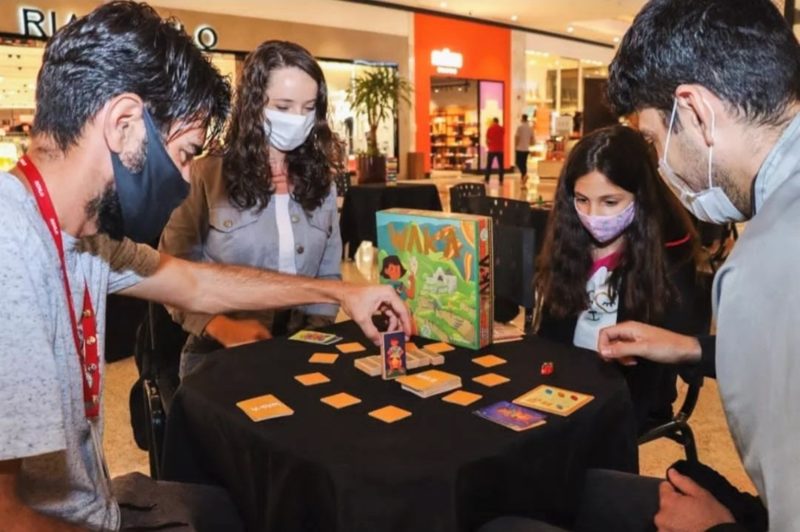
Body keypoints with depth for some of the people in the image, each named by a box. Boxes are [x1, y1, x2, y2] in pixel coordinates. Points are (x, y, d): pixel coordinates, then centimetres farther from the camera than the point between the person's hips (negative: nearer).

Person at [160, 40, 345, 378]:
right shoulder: (207, 176, -4)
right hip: (219, 354, -2)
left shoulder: (320, 180, 7)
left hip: (300, 350, 3)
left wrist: (316, 336, -3)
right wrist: (221, 326, -17)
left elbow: (329, 273, 11)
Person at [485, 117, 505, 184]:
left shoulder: (490, 129, -3)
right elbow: (503, 139, 11)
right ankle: (501, 180, -2)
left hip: (492, 150, -1)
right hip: (500, 150, 1)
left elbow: (487, 139, 1)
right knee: (501, 165, 3)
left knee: (489, 165, 9)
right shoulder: (502, 129, 2)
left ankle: (487, 179, 10)